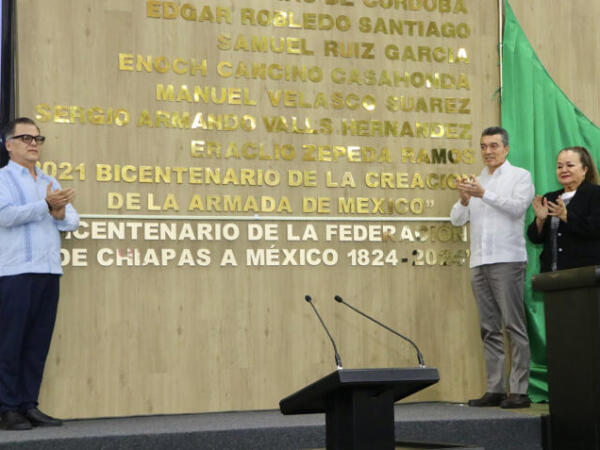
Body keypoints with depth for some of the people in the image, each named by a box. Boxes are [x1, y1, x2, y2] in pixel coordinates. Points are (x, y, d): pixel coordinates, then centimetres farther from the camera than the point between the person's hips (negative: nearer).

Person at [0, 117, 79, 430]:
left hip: (49, 272, 6)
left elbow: (72, 221, 15)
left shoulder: (50, 183, 22)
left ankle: (28, 406, 11)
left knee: (38, 343, 5)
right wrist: (47, 205, -18)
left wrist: (61, 214, -7)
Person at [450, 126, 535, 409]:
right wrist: (464, 200, -7)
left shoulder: (520, 176, 6)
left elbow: (517, 207, -12)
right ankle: (494, 389, 7)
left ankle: (519, 390, -9)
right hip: (479, 262, 6)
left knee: (514, 327, -8)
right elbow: (457, 220, 14)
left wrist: (483, 194, -20)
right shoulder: (476, 181, 21)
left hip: (507, 260, -6)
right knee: (489, 329, 5)